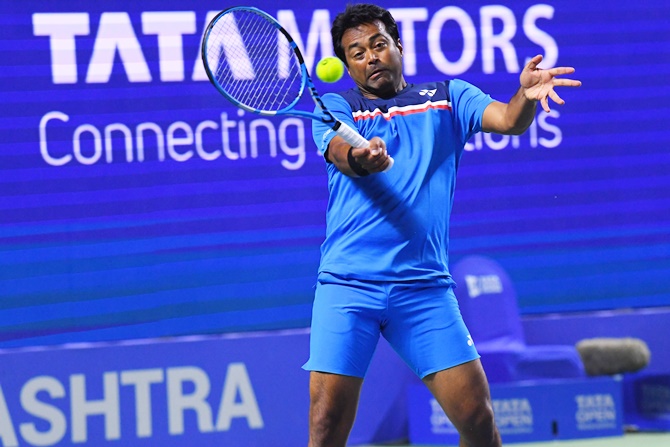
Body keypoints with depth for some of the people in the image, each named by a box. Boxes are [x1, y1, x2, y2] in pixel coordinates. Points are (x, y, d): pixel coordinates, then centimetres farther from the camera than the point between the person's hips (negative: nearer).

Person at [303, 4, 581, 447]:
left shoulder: (448, 98, 15)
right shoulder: (336, 106, 12)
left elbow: (508, 120, -2)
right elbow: (340, 151, -10)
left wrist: (527, 96, -26)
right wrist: (360, 159, -34)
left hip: (424, 285, 1)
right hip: (348, 283, -1)